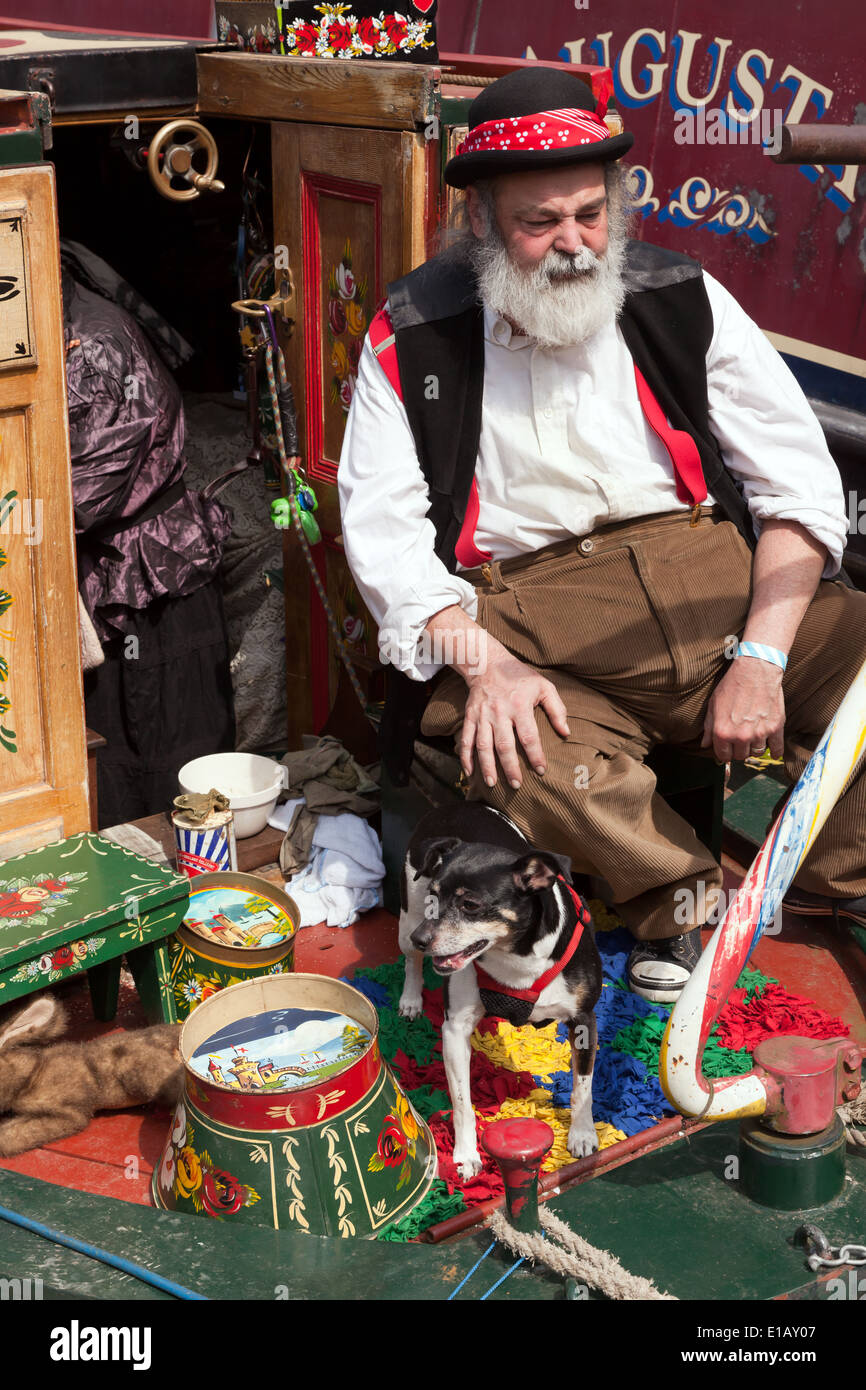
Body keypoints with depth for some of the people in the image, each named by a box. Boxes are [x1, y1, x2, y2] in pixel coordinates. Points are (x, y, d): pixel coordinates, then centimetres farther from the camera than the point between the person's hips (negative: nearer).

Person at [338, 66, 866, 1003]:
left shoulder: (681, 300, 7)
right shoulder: (414, 336, 5)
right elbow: (382, 525, 0)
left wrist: (762, 655, -10)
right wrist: (482, 660, -16)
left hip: (710, 575, 2)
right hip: (526, 619, -2)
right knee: (523, 756, -34)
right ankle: (687, 901, -6)